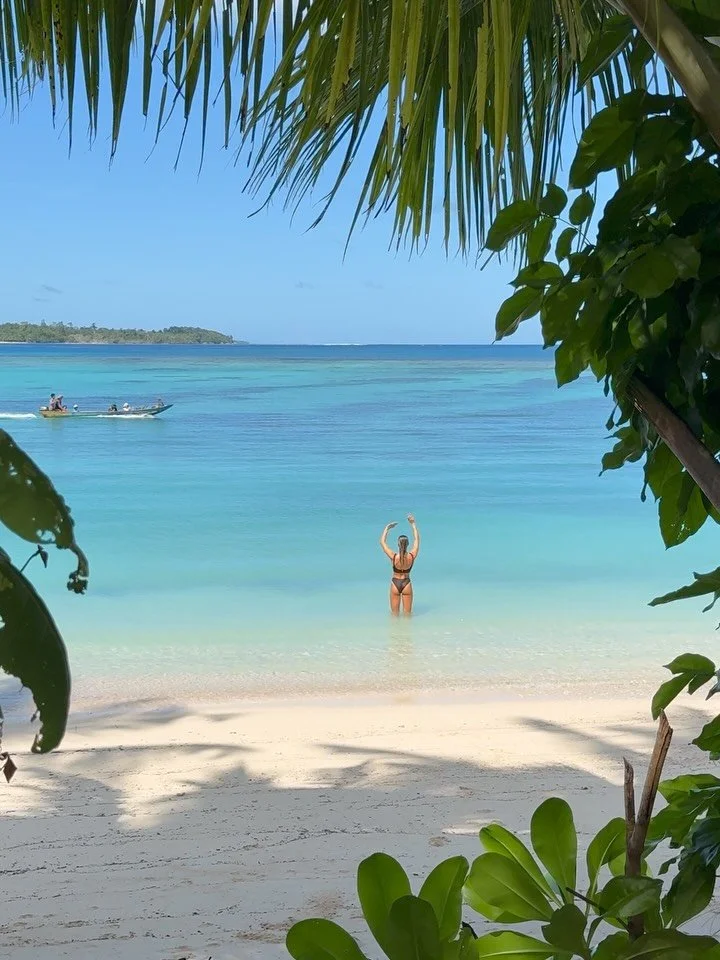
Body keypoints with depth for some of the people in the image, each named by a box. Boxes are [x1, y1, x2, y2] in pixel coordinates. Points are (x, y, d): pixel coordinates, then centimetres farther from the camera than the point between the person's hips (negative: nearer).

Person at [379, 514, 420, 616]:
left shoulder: (393, 557, -20)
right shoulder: (412, 556, -15)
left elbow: (382, 542, -7)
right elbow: (417, 539, 0)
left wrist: (387, 528, 2)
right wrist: (413, 524, 6)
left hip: (395, 584, -1)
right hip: (406, 584, 1)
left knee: (394, 614, 12)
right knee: (407, 614, 13)